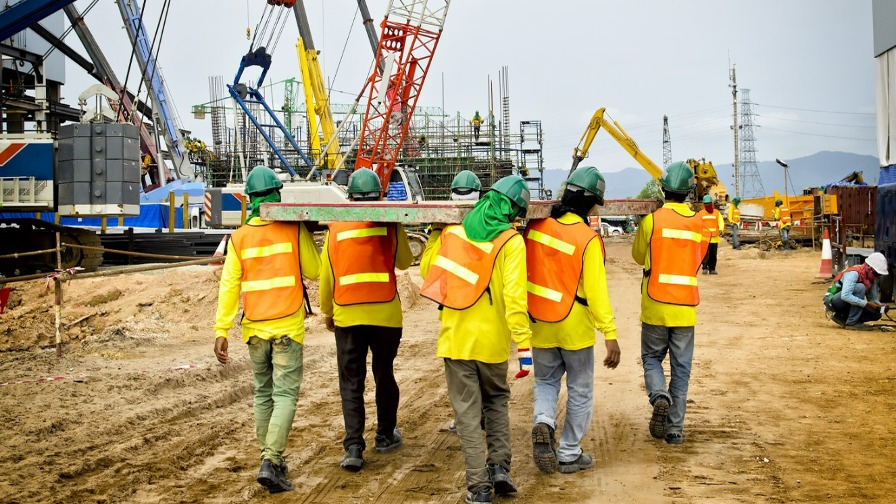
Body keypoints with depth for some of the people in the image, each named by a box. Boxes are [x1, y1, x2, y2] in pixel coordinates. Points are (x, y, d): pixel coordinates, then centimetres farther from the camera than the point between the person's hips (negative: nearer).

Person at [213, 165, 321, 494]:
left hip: (256, 328, 3)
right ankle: (270, 462, -13)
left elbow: (229, 286, -4)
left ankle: (270, 458, 23)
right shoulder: (295, 229, -5)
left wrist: (221, 332, -5)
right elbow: (314, 271, 2)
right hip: (288, 325, -3)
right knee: (285, 395, -1)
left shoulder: (239, 237, 1)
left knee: (263, 393, 16)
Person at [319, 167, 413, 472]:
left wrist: (327, 312, 19)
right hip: (386, 313, 0)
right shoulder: (390, 225, -2)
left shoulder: (336, 228, 0)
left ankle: (354, 448, -5)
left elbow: (326, 275, 5)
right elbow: (404, 261, 12)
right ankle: (385, 436, 29)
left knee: (351, 383, 4)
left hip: (347, 316, 0)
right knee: (384, 376, 18)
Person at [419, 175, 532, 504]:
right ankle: (500, 467, 14)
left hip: (455, 337, 1)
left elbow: (427, 270, 11)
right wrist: (524, 344, -19)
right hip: (492, 340, -1)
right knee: (497, 399, 24)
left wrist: (435, 235, 25)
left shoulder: (452, 231, -1)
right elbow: (514, 295, -19)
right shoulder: (510, 241, -10)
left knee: (468, 412, 7)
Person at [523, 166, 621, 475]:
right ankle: (569, 454, 20)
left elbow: (523, 271, 7)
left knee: (546, 382, 22)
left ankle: (543, 422, -6)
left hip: (540, 325, 4)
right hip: (575, 328, -4)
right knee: (580, 391, 13)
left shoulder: (535, 227, -6)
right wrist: (610, 334, -21)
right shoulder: (588, 239, -20)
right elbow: (596, 290, -23)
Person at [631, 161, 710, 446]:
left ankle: (659, 396, -12)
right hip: (686, 308, 2)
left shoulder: (651, 221, -9)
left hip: (656, 306, -2)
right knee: (681, 368, 9)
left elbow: (638, 256, 7)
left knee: (651, 357, 15)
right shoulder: (700, 225, 2)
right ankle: (675, 427, 10)